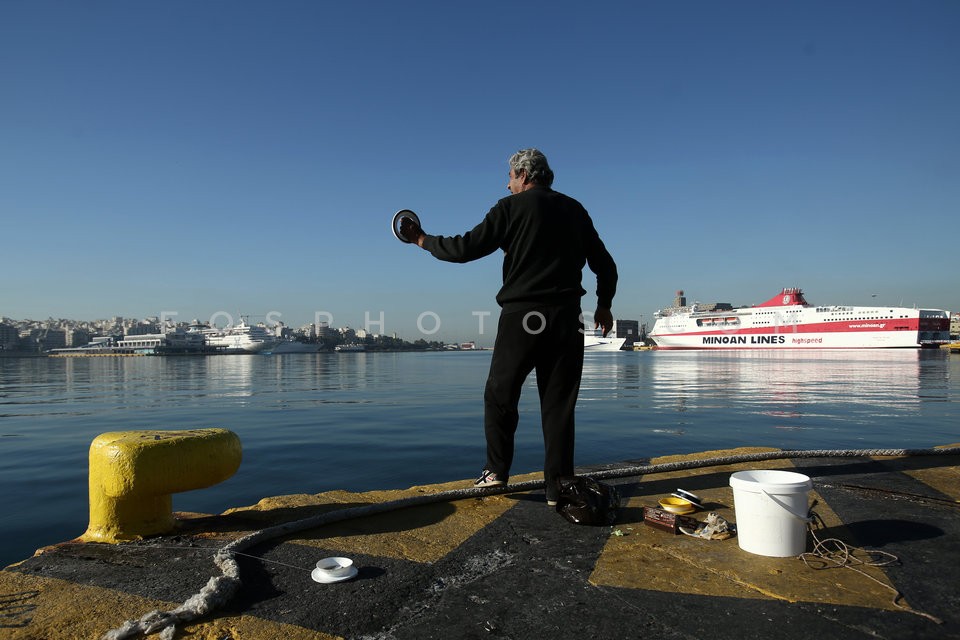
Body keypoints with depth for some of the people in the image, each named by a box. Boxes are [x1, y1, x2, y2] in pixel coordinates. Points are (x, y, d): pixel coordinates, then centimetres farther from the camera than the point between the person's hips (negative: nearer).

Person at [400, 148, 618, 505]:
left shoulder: (512, 208, 0)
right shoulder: (575, 210, 14)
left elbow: (465, 249, -5)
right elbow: (605, 265, 15)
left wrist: (423, 240, 10)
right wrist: (604, 305, 29)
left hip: (520, 316, -4)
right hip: (567, 317, 4)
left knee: (500, 394, 11)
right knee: (559, 403, 6)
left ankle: (497, 470, 14)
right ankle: (558, 487, 7)